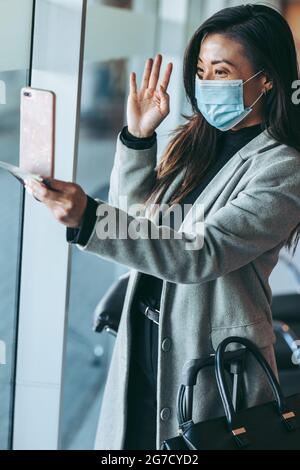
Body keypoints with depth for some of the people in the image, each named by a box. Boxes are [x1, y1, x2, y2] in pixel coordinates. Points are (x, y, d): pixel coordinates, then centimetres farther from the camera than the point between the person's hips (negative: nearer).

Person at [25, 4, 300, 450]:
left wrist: (87, 218, -37)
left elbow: (200, 253, -27)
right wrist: (137, 137, -3)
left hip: (212, 360, -6)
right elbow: (135, 219, 11)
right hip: (144, 347, 7)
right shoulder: (196, 142, 6)